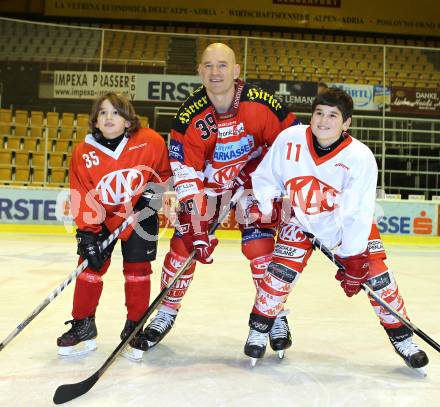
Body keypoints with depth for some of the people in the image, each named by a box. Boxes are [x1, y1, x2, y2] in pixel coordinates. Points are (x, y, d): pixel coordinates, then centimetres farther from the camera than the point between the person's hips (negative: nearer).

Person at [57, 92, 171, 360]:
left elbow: (164, 172, 3)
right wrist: (88, 232, -18)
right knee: (90, 265, -1)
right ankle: (83, 327, 16)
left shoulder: (151, 142, -15)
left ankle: (135, 328, 16)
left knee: (137, 269, 0)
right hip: (101, 217, 2)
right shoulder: (83, 153, -12)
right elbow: (81, 197, -11)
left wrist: (155, 190, -13)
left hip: (140, 215, -1)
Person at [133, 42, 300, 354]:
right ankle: (167, 311, 17)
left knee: (260, 246, -9)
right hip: (207, 181, 1)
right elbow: (183, 169, -19)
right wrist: (196, 219, -25)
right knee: (184, 243, -3)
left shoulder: (259, 103, -21)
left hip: (252, 180, -1)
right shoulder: (190, 114, -20)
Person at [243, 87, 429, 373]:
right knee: (281, 271, -11)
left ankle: (402, 338, 16)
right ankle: (259, 329, 11)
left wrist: (352, 258, -22)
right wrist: (269, 207, -15)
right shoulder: (289, 139, -20)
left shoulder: (361, 157, -26)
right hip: (301, 219, 1)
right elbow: (265, 177, -3)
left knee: (377, 276, -5)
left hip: (350, 225, -1)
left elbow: (358, 213, -23)